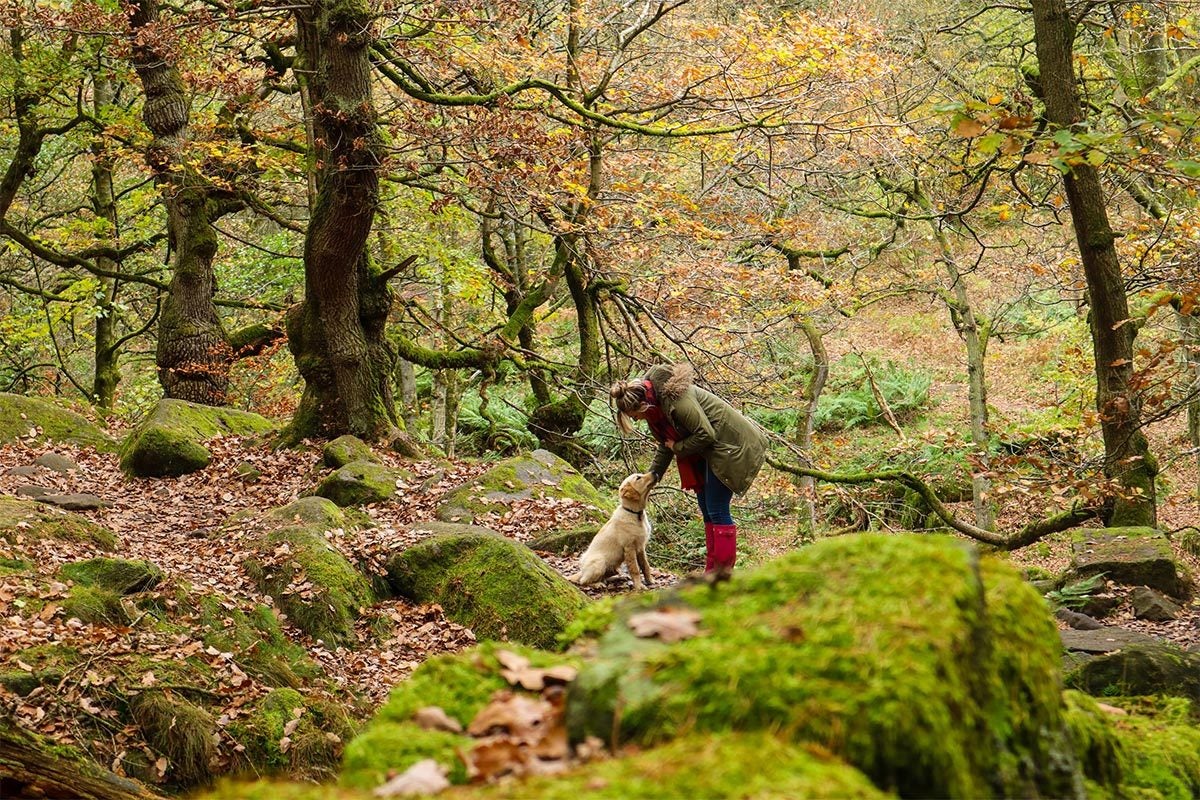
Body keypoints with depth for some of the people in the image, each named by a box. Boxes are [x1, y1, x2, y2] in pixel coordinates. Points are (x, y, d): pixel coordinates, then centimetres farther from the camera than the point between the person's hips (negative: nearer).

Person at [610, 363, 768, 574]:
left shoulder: (675, 398, -29)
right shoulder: (655, 405, 2)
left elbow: (706, 435, -26)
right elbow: (666, 445, 15)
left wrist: (678, 447, -14)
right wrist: (652, 476, 9)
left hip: (729, 445, -10)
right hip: (705, 452, 10)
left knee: (717, 511, -10)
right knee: (707, 511, 11)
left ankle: (723, 571, -6)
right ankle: (712, 571, 15)